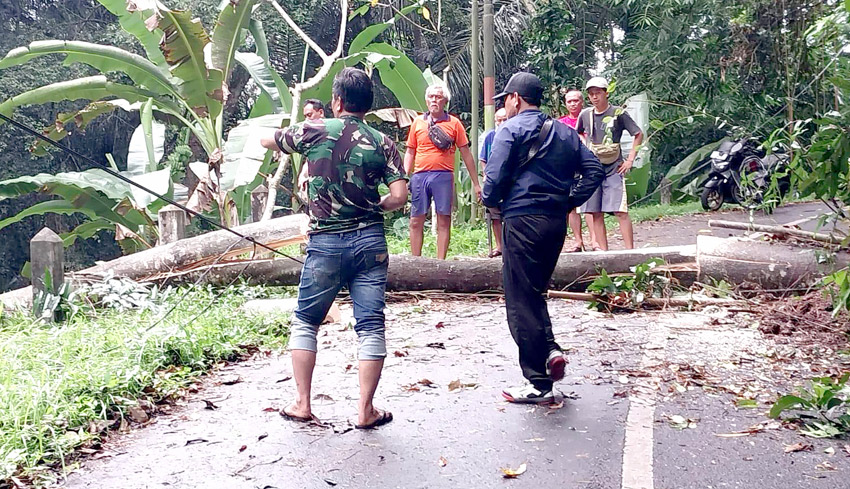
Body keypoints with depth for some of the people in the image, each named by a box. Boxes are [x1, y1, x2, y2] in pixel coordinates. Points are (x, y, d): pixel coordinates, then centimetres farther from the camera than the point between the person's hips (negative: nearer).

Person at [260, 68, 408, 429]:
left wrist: (289, 136, 38)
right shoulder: (382, 143, 1)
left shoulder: (314, 131, -2)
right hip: (370, 241, 1)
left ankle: (302, 404, 17)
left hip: (326, 243, -1)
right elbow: (399, 197, -7)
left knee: (305, 322, 15)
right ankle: (366, 410, 8)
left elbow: (267, 141, 16)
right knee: (371, 326, 5)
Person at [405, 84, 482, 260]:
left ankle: (440, 262, 5)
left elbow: (466, 153, 8)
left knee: (444, 221, -1)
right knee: (416, 221, 3)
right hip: (419, 176, 2)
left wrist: (476, 183, 6)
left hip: (444, 176, -2)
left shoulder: (454, 123, 6)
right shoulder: (418, 122, 12)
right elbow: (410, 153, 17)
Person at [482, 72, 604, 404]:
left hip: (523, 220, -7)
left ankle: (539, 385, 3)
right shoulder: (564, 131, 15)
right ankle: (550, 349, 3)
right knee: (535, 292, 23)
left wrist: (490, 200, 5)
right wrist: (570, 201, 10)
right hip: (557, 222, 7)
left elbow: (494, 177, -14)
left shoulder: (511, 129, -5)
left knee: (521, 302, 0)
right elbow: (594, 169, 10)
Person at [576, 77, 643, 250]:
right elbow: (577, 135, 26)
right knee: (596, 214, 2)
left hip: (614, 169, -4)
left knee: (620, 211, -12)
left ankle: (630, 251, -8)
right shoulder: (585, 115, 7)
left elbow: (639, 134, 2)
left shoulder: (618, 113, -4)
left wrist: (630, 160, -3)